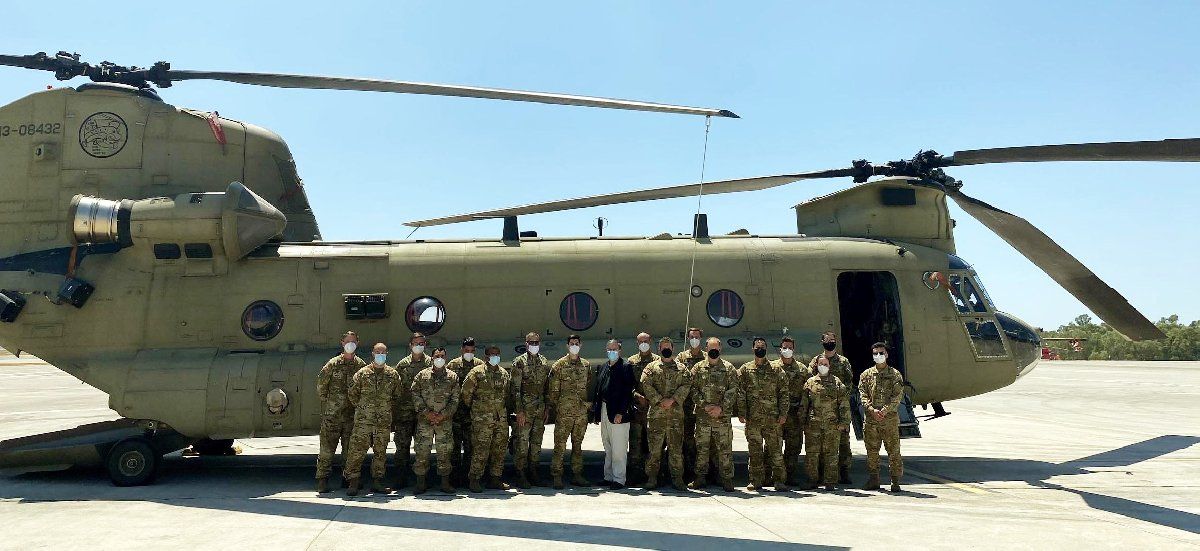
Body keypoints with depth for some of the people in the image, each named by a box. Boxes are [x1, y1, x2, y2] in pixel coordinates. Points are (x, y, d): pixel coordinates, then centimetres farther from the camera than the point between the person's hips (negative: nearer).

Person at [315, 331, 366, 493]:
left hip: (352, 415, 2)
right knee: (327, 448, -2)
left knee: (350, 449, 8)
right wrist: (326, 401, 4)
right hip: (332, 414, -2)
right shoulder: (333, 364, 0)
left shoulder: (361, 365, 4)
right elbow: (321, 383, 5)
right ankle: (322, 480, 4)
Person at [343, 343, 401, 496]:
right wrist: (362, 408, 7)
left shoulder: (393, 374, 6)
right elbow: (352, 394, 8)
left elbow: (397, 395, 16)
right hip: (363, 420, -2)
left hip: (384, 420, 2)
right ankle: (353, 482, 2)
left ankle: (377, 482, 15)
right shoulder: (362, 373, 2)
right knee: (357, 450, -6)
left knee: (381, 452, 7)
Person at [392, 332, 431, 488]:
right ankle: (400, 479, 10)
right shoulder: (402, 364, 8)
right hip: (404, 412, 1)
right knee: (402, 445, 1)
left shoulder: (431, 363, 4)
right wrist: (393, 414, 3)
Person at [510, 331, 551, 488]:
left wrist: (547, 408, 10)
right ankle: (521, 475, 2)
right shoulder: (519, 362, -4)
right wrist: (519, 410, -14)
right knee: (522, 442, -4)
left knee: (537, 442, 10)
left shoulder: (545, 362, 12)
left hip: (540, 409, 5)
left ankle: (533, 472, 19)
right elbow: (516, 388, -8)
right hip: (525, 408, -5)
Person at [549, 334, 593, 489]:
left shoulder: (586, 365, 11)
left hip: (582, 412, 4)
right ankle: (557, 476, 1)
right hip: (564, 412, -4)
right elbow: (553, 390, -1)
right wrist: (555, 407, -3)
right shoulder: (559, 365, -2)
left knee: (578, 444, 11)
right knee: (560, 445, -4)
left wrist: (589, 403, 9)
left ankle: (577, 475, 18)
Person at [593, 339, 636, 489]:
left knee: (618, 449, -4)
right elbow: (598, 391, 16)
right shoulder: (602, 367, 14)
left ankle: (619, 479, 2)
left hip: (618, 413, -7)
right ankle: (608, 477, 21)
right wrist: (596, 412, 10)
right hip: (604, 412, 7)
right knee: (608, 448, 14)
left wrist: (620, 413, -17)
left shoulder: (626, 367, -6)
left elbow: (628, 392, -12)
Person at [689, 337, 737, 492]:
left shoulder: (729, 368, 4)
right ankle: (700, 478, 16)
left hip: (723, 417, -1)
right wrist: (704, 405, -10)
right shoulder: (698, 368, 8)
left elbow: (732, 391, -2)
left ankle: (727, 479, 9)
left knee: (724, 449, 1)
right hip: (702, 416, 2)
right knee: (701, 448, 7)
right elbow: (693, 390, 3)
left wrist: (721, 407, -12)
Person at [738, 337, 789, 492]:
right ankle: (756, 481, 11)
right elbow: (741, 393, 5)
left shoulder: (776, 370, 7)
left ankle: (779, 480, 5)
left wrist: (783, 413, -3)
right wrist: (742, 413, -3)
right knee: (755, 450, 5)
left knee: (775, 448, 0)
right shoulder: (745, 369, 8)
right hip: (753, 417, 1)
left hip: (773, 417, -1)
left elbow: (783, 393, 5)